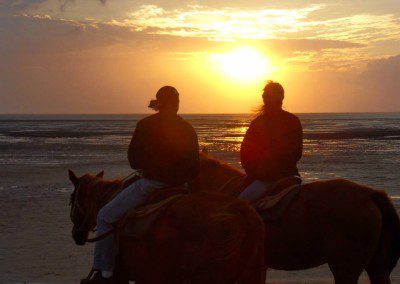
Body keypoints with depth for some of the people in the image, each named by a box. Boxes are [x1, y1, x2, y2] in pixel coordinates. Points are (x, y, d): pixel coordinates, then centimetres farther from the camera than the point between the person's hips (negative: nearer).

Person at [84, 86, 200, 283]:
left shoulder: (146, 125, -6)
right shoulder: (188, 129, 5)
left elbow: (134, 161, 0)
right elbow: (195, 168, 8)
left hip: (151, 184, -5)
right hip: (179, 185, 6)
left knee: (106, 217, 4)